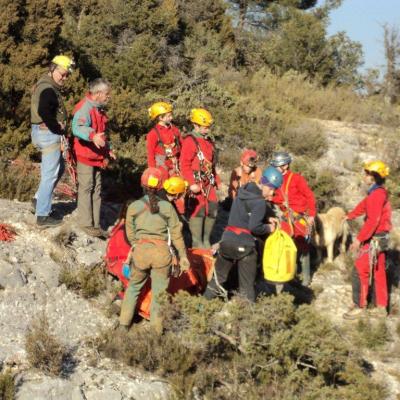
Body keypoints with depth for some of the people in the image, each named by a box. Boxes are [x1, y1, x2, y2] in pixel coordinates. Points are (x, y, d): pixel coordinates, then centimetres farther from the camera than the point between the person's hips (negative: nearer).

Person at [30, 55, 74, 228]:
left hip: (44, 132, 10)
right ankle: (43, 216, 1)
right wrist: (58, 128, -19)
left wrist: (58, 128, 7)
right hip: (48, 134, -10)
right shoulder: (48, 89, -18)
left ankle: (40, 199, 25)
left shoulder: (45, 85, 14)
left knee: (59, 167, 23)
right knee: (50, 174, -4)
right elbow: (43, 112, -32)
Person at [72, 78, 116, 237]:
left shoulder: (99, 109, 15)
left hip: (97, 157, 9)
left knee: (97, 190, 11)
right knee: (86, 189, -4)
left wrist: (107, 150, 29)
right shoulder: (84, 108, -17)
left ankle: (95, 224, 18)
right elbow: (77, 128, -35)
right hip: (85, 157, -9)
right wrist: (92, 135, -50)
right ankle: (86, 224, 1)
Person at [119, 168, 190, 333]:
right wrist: (183, 255, 12)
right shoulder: (167, 207, -1)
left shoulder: (134, 207, 2)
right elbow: (176, 234, 3)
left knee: (134, 286, 22)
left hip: (141, 250, 1)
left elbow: (130, 234, 8)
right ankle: (157, 330, 13)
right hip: (162, 251, -1)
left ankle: (124, 322, 23)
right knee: (159, 292, 9)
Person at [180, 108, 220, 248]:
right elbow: (184, 164, -16)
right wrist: (192, 183, -21)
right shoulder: (190, 141, -10)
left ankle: (206, 240, 20)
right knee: (198, 210, -6)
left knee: (212, 209, 7)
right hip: (196, 183, -8)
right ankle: (197, 243, 1)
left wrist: (216, 180, 22)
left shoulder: (208, 141, 17)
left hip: (208, 183, 8)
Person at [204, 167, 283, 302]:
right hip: (244, 244, -7)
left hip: (227, 239, 7)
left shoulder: (244, 190, 12)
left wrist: (268, 218, 7)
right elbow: (254, 227, -20)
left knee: (218, 278, 19)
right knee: (247, 286, 2)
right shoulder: (260, 203, -12)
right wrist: (268, 228, -3)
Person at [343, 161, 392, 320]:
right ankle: (381, 307, 23)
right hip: (380, 238, 10)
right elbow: (363, 205, 26)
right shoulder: (379, 192, 9)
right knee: (378, 272, 16)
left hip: (374, 239, -10)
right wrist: (349, 216, 40)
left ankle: (359, 306, 5)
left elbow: (372, 221, -27)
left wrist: (359, 239, -24)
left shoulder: (376, 195, -22)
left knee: (360, 272, -2)